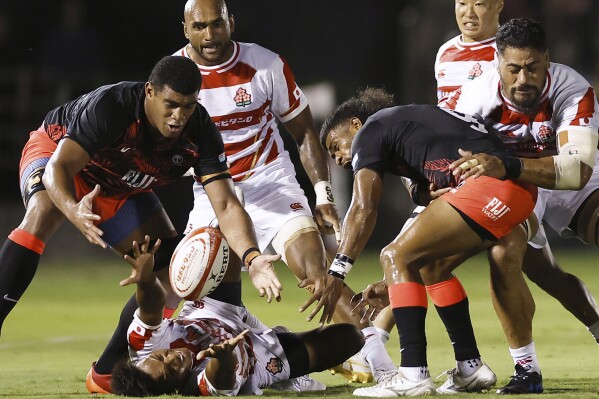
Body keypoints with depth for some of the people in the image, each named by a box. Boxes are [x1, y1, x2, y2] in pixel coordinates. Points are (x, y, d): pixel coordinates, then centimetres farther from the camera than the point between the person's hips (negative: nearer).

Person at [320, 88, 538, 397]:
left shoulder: (369, 132, 8)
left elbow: (363, 210, -6)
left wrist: (336, 273, -9)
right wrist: (392, 283, 34)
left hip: (490, 186, -10)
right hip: (520, 190, 10)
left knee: (394, 257, -6)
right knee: (429, 264, 23)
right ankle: (471, 367, 24)